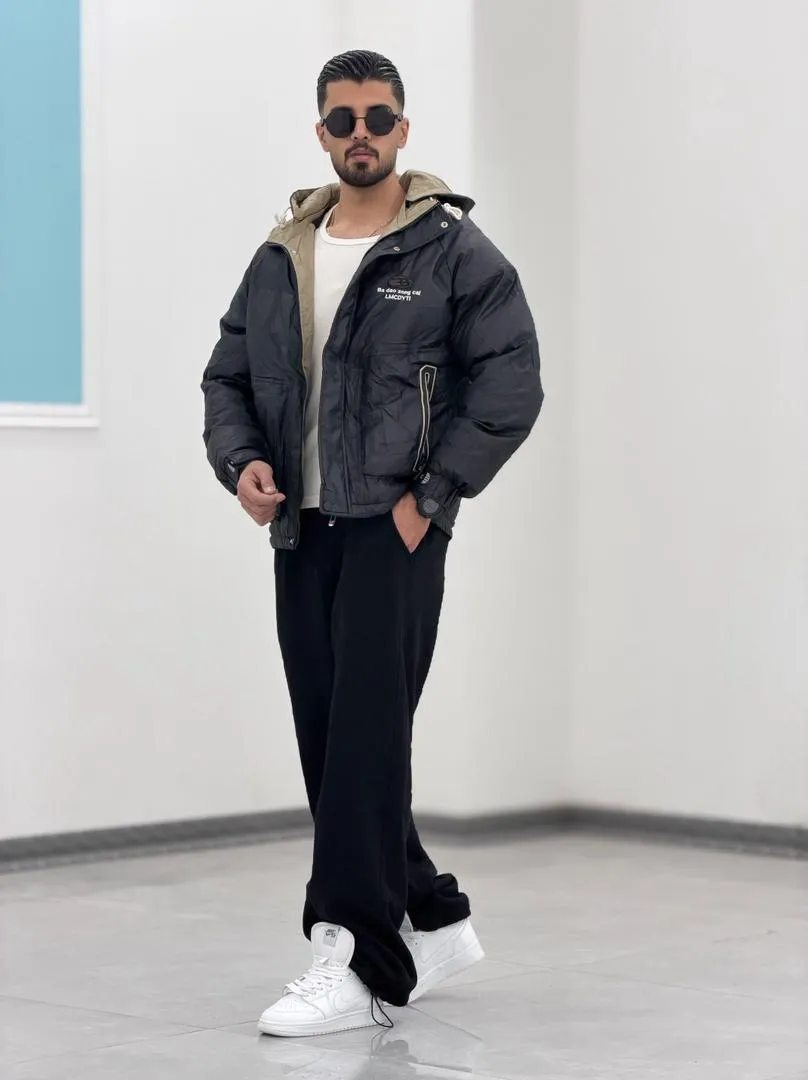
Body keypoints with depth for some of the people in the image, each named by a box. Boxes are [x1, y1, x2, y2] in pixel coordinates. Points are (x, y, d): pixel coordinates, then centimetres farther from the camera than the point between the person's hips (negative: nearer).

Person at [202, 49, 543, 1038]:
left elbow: (510, 382, -9)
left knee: (366, 737, -12)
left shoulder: (452, 251, -3)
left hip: (395, 531, -6)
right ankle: (433, 922, 25)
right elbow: (228, 376, 16)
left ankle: (357, 961, -11)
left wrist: (432, 494, -13)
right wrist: (240, 461, -3)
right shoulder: (281, 259, 12)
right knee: (327, 745, 10)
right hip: (301, 533, 6)